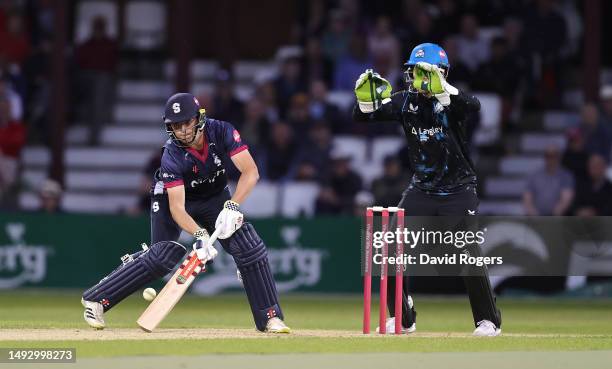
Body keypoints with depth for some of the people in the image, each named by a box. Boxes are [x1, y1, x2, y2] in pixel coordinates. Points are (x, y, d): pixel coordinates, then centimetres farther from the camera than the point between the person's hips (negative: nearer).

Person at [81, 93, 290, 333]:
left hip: (215, 198, 3)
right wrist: (200, 235, -50)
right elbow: (177, 208, -35)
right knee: (163, 256, -19)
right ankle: (96, 300, -10)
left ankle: (270, 318, -7)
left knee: (249, 247, -14)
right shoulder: (171, 156, -31)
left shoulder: (221, 132, -26)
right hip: (171, 196, -3)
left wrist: (232, 206, -42)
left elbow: (250, 172, -29)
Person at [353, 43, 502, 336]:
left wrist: (440, 89, -50)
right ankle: (402, 319, 10)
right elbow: (363, 116, -4)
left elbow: (473, 106, -36)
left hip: (459, 190, -4)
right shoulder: (405, 101, -1)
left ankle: (489, 320, 4)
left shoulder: (449, 100, -14)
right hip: (421, 189, 4)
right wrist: (365, 98, -26)